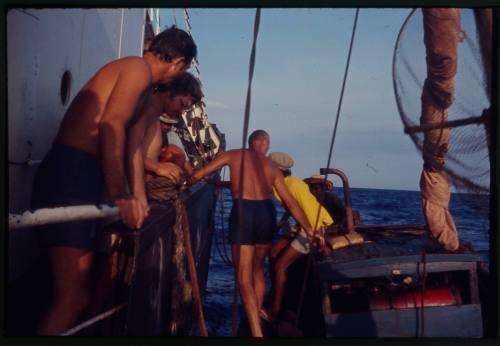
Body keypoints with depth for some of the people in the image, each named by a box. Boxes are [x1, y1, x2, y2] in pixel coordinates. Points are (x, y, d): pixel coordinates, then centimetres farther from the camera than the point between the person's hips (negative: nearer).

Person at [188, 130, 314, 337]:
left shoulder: (233, 155, 11)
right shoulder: (272, 167, 17)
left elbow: (198, 175, 8)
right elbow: (291, 203, 12)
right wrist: (309, 230, 13)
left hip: (243, 212, -3)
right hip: (266, 212, 4)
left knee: (244, 279, 1)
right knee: (258, 270, 24)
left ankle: (256, 332, -8)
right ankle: (256, 321, 35)